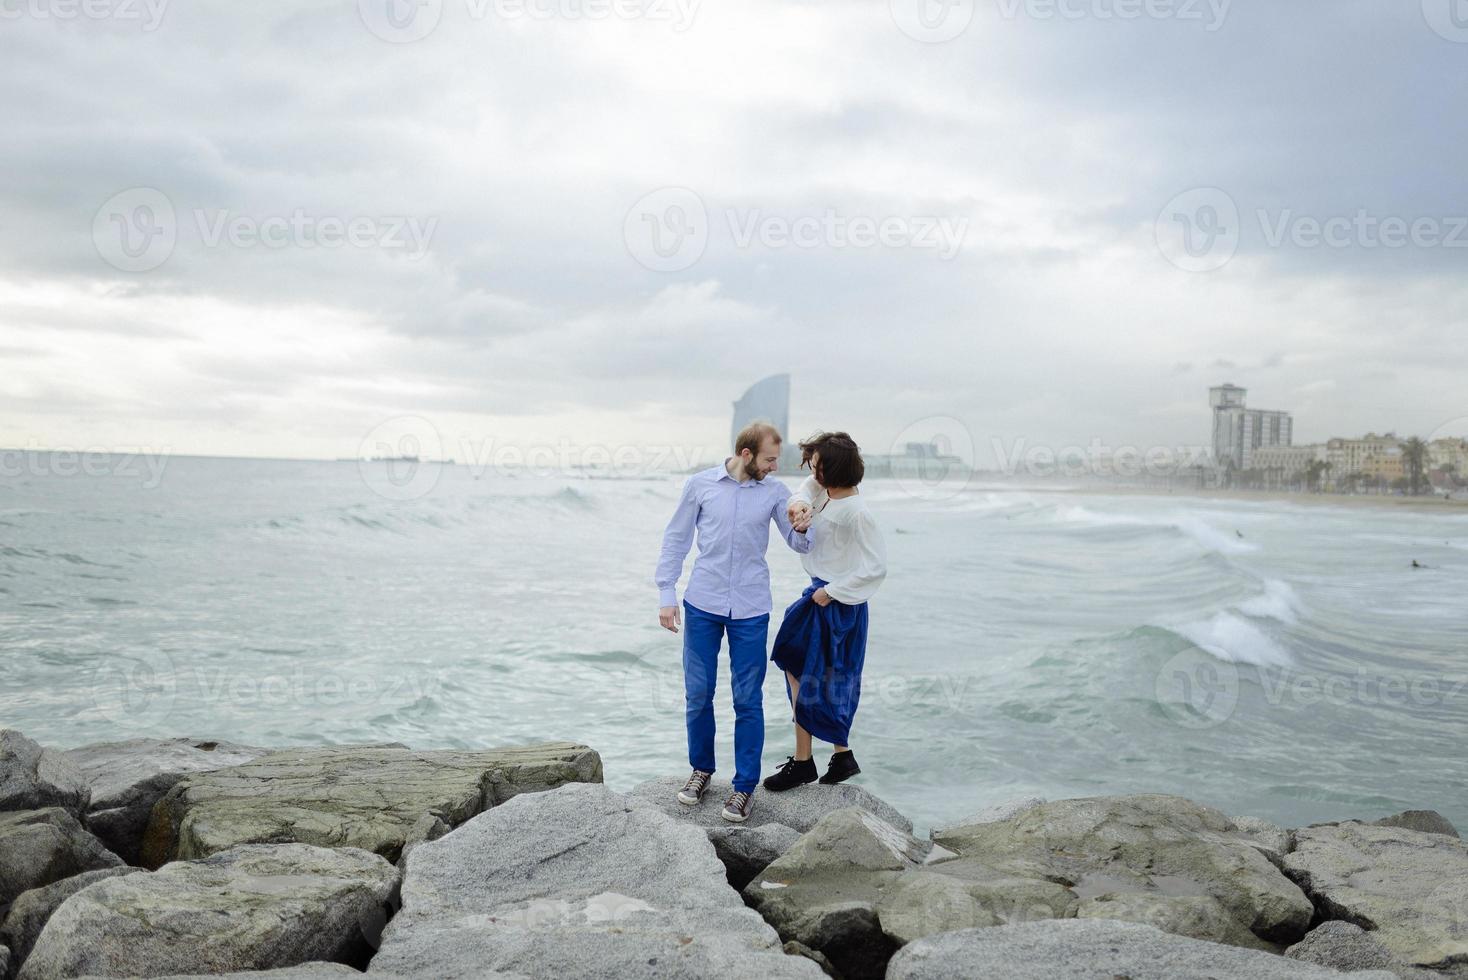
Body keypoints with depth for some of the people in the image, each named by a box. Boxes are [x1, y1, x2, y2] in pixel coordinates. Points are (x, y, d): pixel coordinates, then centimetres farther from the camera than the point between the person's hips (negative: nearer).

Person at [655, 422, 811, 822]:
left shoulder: (775, 492, 1)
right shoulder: (700, 484, -2)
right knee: (697, 694, 8)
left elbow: (801, 545, 3)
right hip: (702, 604, 0)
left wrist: (801, 526, -20)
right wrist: (666, 594, 0)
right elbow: (676, 539, 5)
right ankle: (701, 769, 28)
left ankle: (745, 787, 12)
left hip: (750, 610, 0)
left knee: (748, 700, 2)